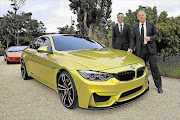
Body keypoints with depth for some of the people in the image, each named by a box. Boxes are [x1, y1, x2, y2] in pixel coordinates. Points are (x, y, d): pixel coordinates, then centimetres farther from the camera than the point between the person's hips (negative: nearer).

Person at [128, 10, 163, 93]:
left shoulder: (151, 24, 5)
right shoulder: (135, 27, 7)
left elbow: (156, 34, 8)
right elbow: (133, 39, 6)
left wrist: (150, 38, -14)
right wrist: (131, 48, -9)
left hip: (150, 49, -1)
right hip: (140, 50, 2)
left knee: (154, 68, 0)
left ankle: (159, 86, 13)